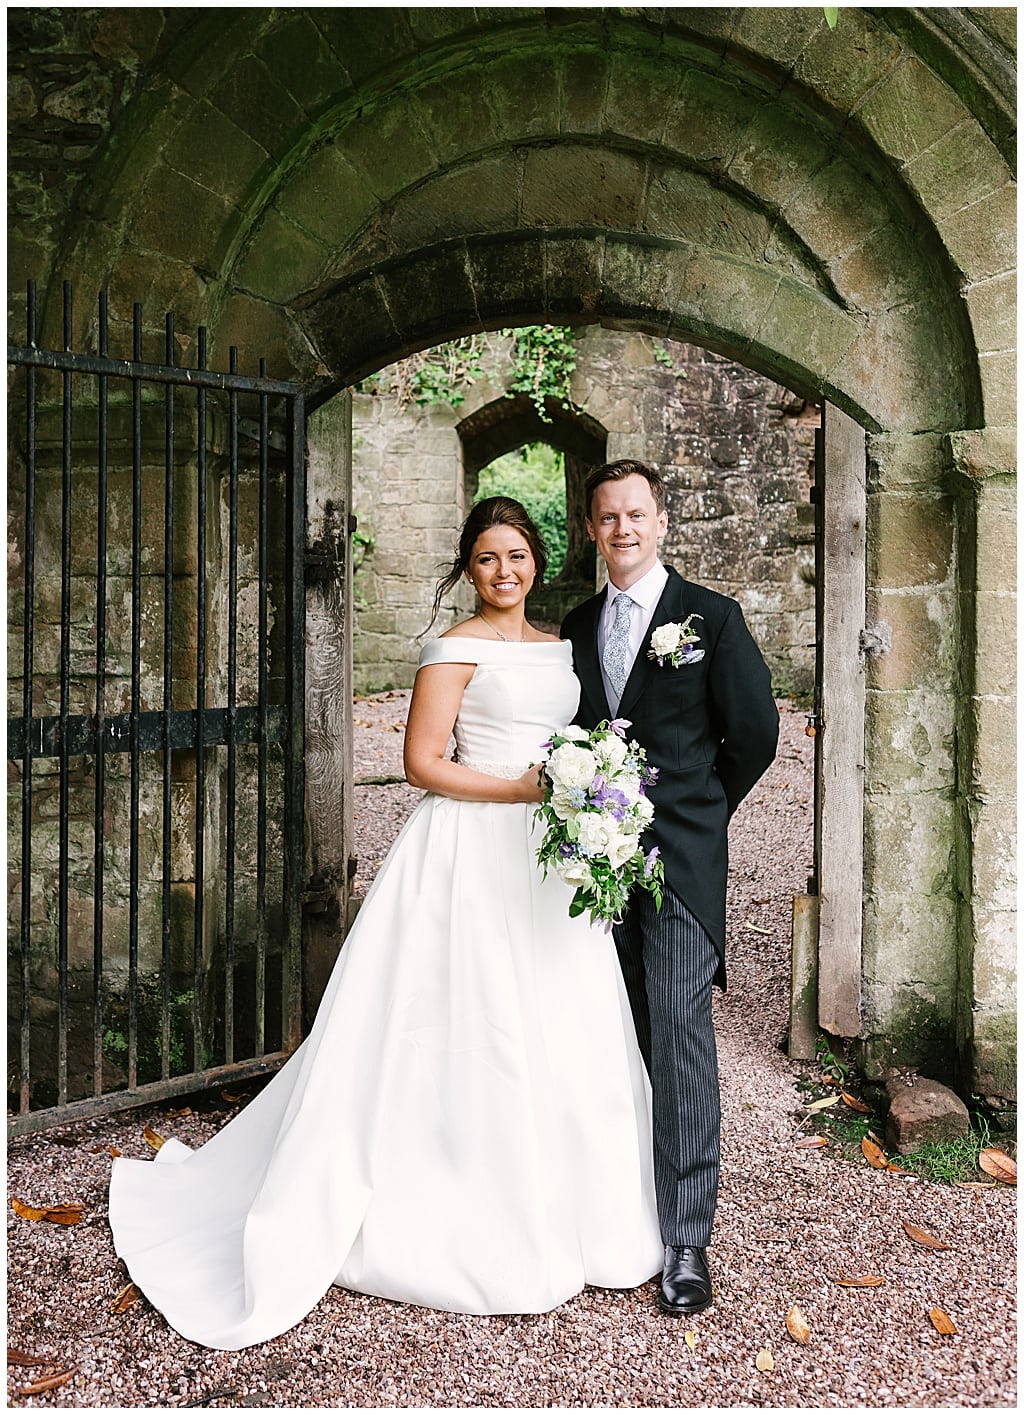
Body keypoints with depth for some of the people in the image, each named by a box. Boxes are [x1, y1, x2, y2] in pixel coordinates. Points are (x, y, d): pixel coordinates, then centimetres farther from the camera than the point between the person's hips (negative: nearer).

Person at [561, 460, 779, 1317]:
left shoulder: (711, 617, -1)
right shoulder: (577, 626, 12)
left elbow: (755, 733, 1)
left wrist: (695, 814, 6)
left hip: (680, 859, -4)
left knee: (680, 1039, -4)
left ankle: (686, 1239, 6)